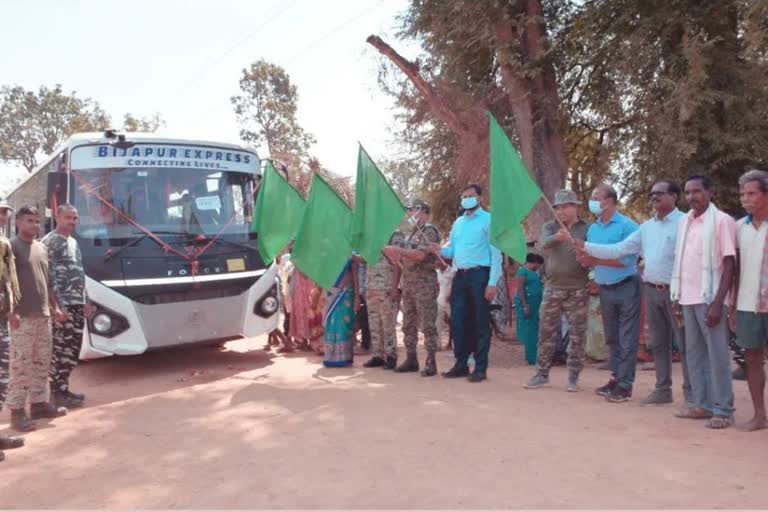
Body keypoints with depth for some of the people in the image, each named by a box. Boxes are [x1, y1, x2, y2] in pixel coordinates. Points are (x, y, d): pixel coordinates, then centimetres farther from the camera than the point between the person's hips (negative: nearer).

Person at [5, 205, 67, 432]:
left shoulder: (41, 248, 16)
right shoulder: (12, 246, -6)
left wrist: (54, 307, 17)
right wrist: (11, 311, -19)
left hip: (43, 315, 7)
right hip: (22, 316, -7)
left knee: (42, 362, 12)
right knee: (20, 364, -5)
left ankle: (39, 403, 22)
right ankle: (17, 411, 1)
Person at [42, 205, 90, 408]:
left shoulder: (73, 242, 18)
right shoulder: (50, 242, -9)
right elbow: (50, 276, -15)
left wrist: (85, 301, 21)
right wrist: (59, 305, -20)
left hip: (77, 304, 9)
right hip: (62, 304, -9)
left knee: (73, 349, 12)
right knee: (62, 349, -4)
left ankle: (61, 388, 21)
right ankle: (59, 392, 4)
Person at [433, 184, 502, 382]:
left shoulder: (488, 219, -2)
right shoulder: (458, 222, 18)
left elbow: (495, 253, -7)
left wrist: (492, 282, -15)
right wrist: (441, 250, -6)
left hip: (479, 275, -6)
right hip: (460, 276, 6)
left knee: (480, 322, -1)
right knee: (457, 321, 7)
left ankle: (480, 368, 6)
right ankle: (461, 364, 18)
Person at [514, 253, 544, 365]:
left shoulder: (535, 273, 20)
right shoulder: (522, 271, -6)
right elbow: (520, 289, -14)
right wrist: (525, 305, -21)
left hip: (536, 305, 9)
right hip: (527, 303, -9)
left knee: (535, 331, 8)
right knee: (529, 332, -6)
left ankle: (531, 357, 13)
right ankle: (532, 358, -5)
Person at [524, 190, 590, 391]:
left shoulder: (587, 229, 2)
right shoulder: (550, 227, 5)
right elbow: (545, 242, -17)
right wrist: (556, 237, -40)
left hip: (577, 290, -2)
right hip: (552, 288, 2)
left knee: (577, 335, 1)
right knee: (546, 332, 6)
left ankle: (573, 377, 12)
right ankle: (542, 374, 16)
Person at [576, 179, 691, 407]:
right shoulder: (646, 227, 13)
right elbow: (619, 250, 10)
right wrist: (586, 247, 2)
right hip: (651, 290, 7)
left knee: (684, 343, 0)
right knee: (658, 343, 13)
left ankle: (691, 392, 10)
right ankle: (662, 389, 22)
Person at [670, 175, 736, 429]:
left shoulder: (722, 220, -7)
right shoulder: (683, 221, 11)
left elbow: (729, 264, -10)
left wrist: (718, 303, -16)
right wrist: (678, 296, 13)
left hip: (709, 299, -6)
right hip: (688, 298, 6)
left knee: (717, 355, 0)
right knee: (694, 353, 11)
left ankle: (723, 410, 9)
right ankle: (702, 404, 21)